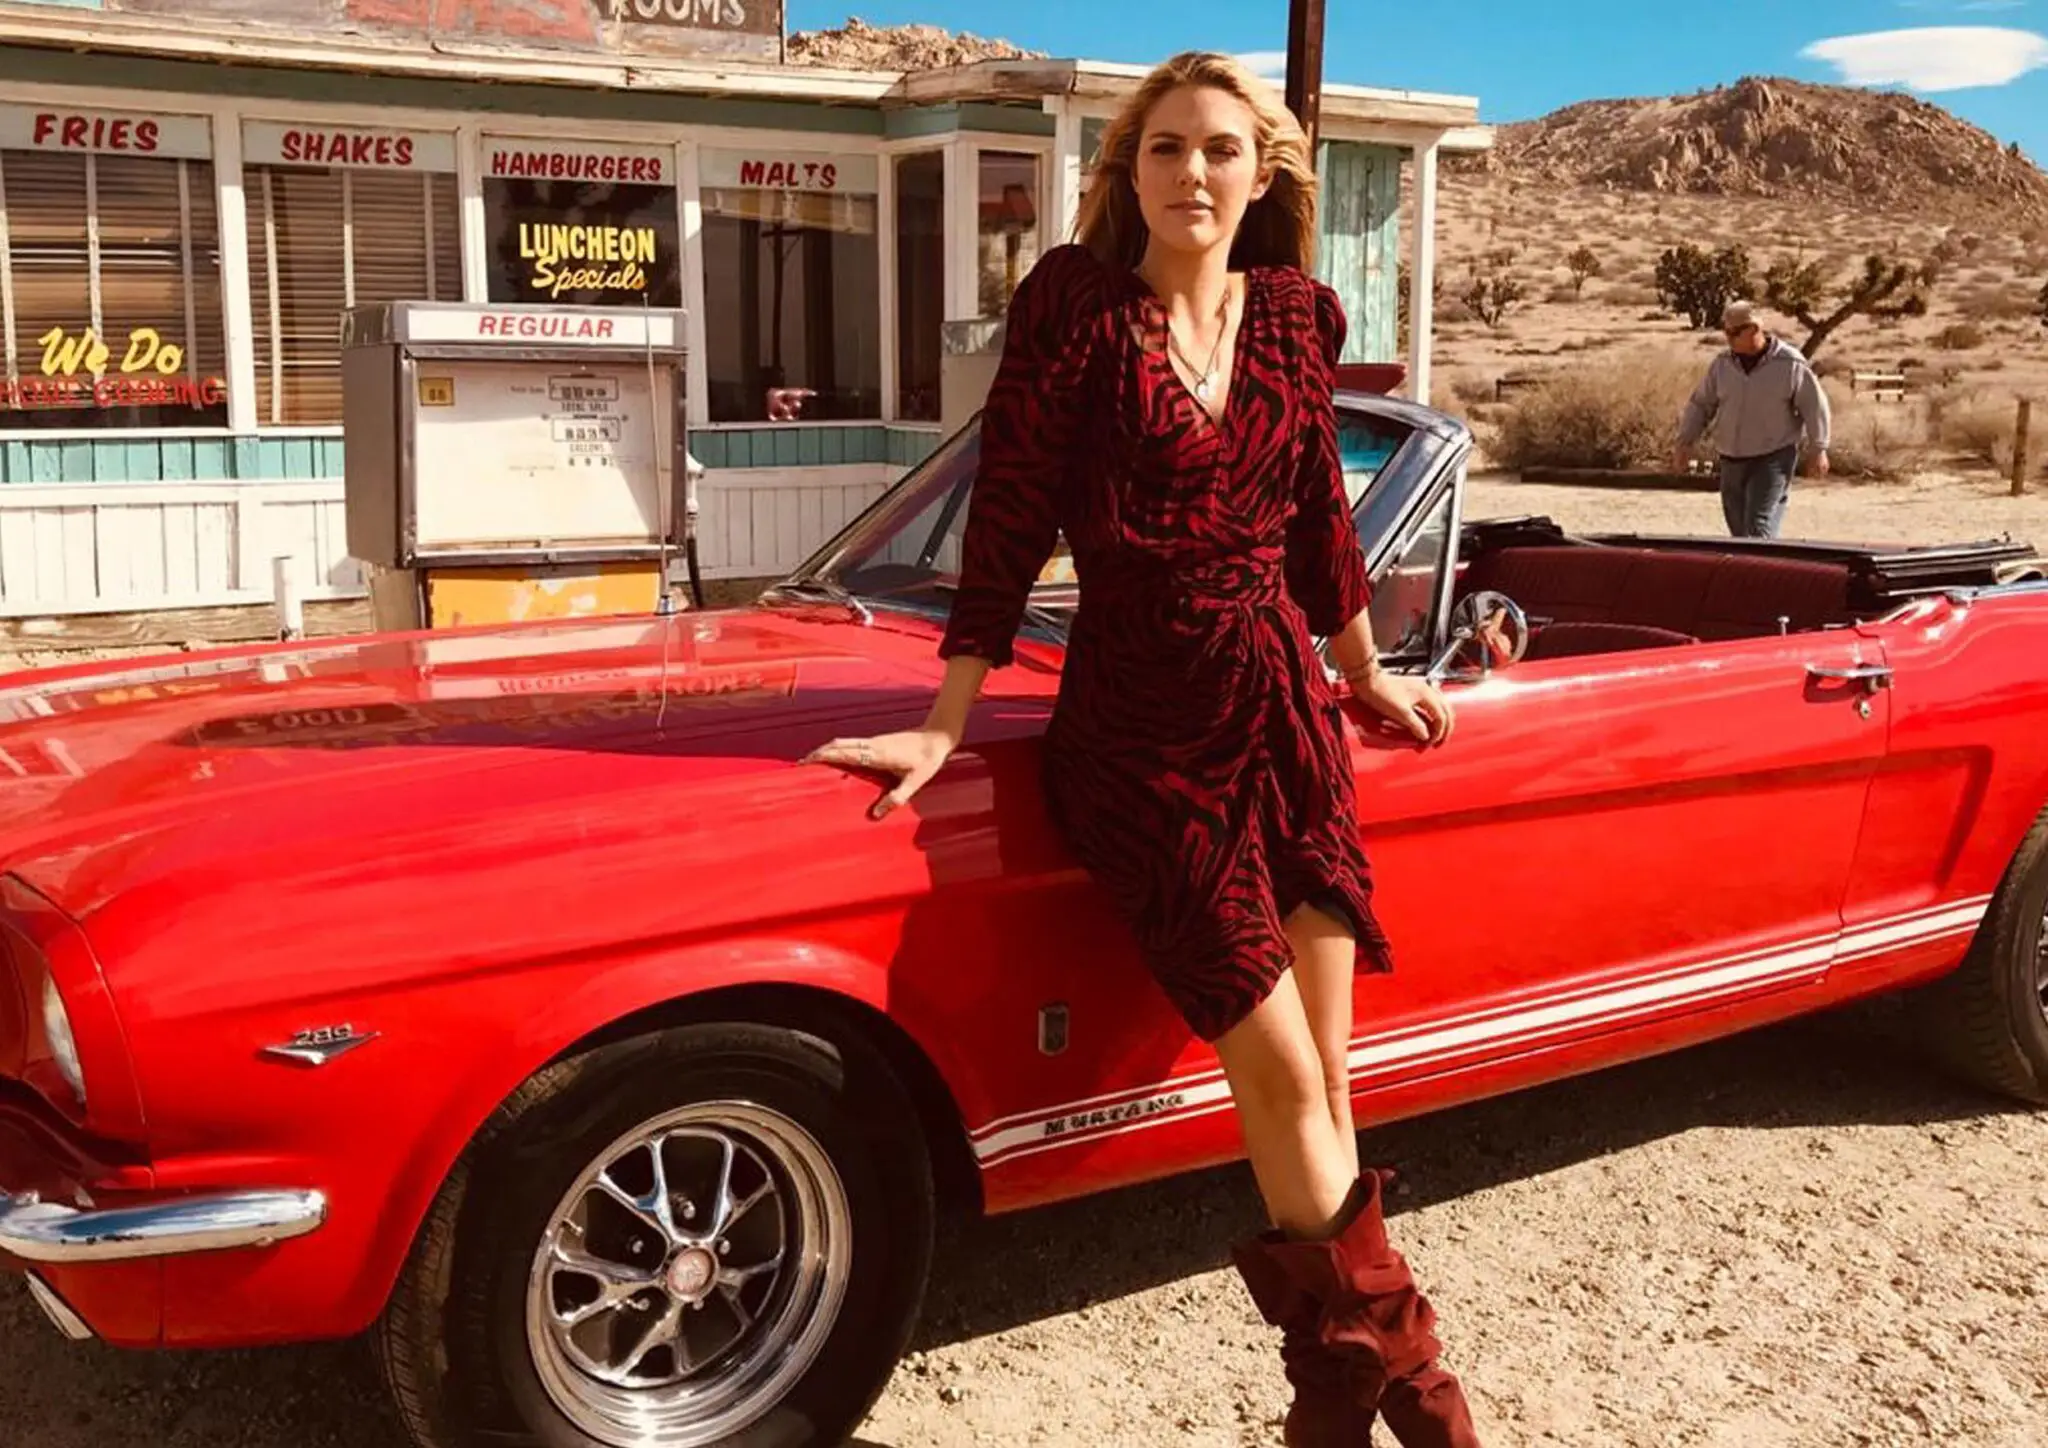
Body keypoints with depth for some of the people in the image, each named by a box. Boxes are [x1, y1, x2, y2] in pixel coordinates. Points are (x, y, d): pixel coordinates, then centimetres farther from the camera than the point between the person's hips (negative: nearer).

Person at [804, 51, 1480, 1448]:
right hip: (1141, 728, -4)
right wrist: (946, 725, -8)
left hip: (1287, 712, 4)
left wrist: (1367, 679, 26)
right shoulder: (1075, 298, -6)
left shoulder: (1291, 314, 5)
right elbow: (1009, 520, -7)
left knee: (1322, 1083, 4)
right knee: (1283, 1082, -4)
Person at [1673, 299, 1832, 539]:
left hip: (1773, 458, -5)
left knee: (1759, 526, -14)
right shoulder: (1721, 364, 5)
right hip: (1732, 460, 5)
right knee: (1738, 526, 8)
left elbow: (1814, 406, -4)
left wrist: (1819, 449, -6)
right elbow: (1700, 404, 12)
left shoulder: (1790, 364, -7)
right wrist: (1686, 440, 4)